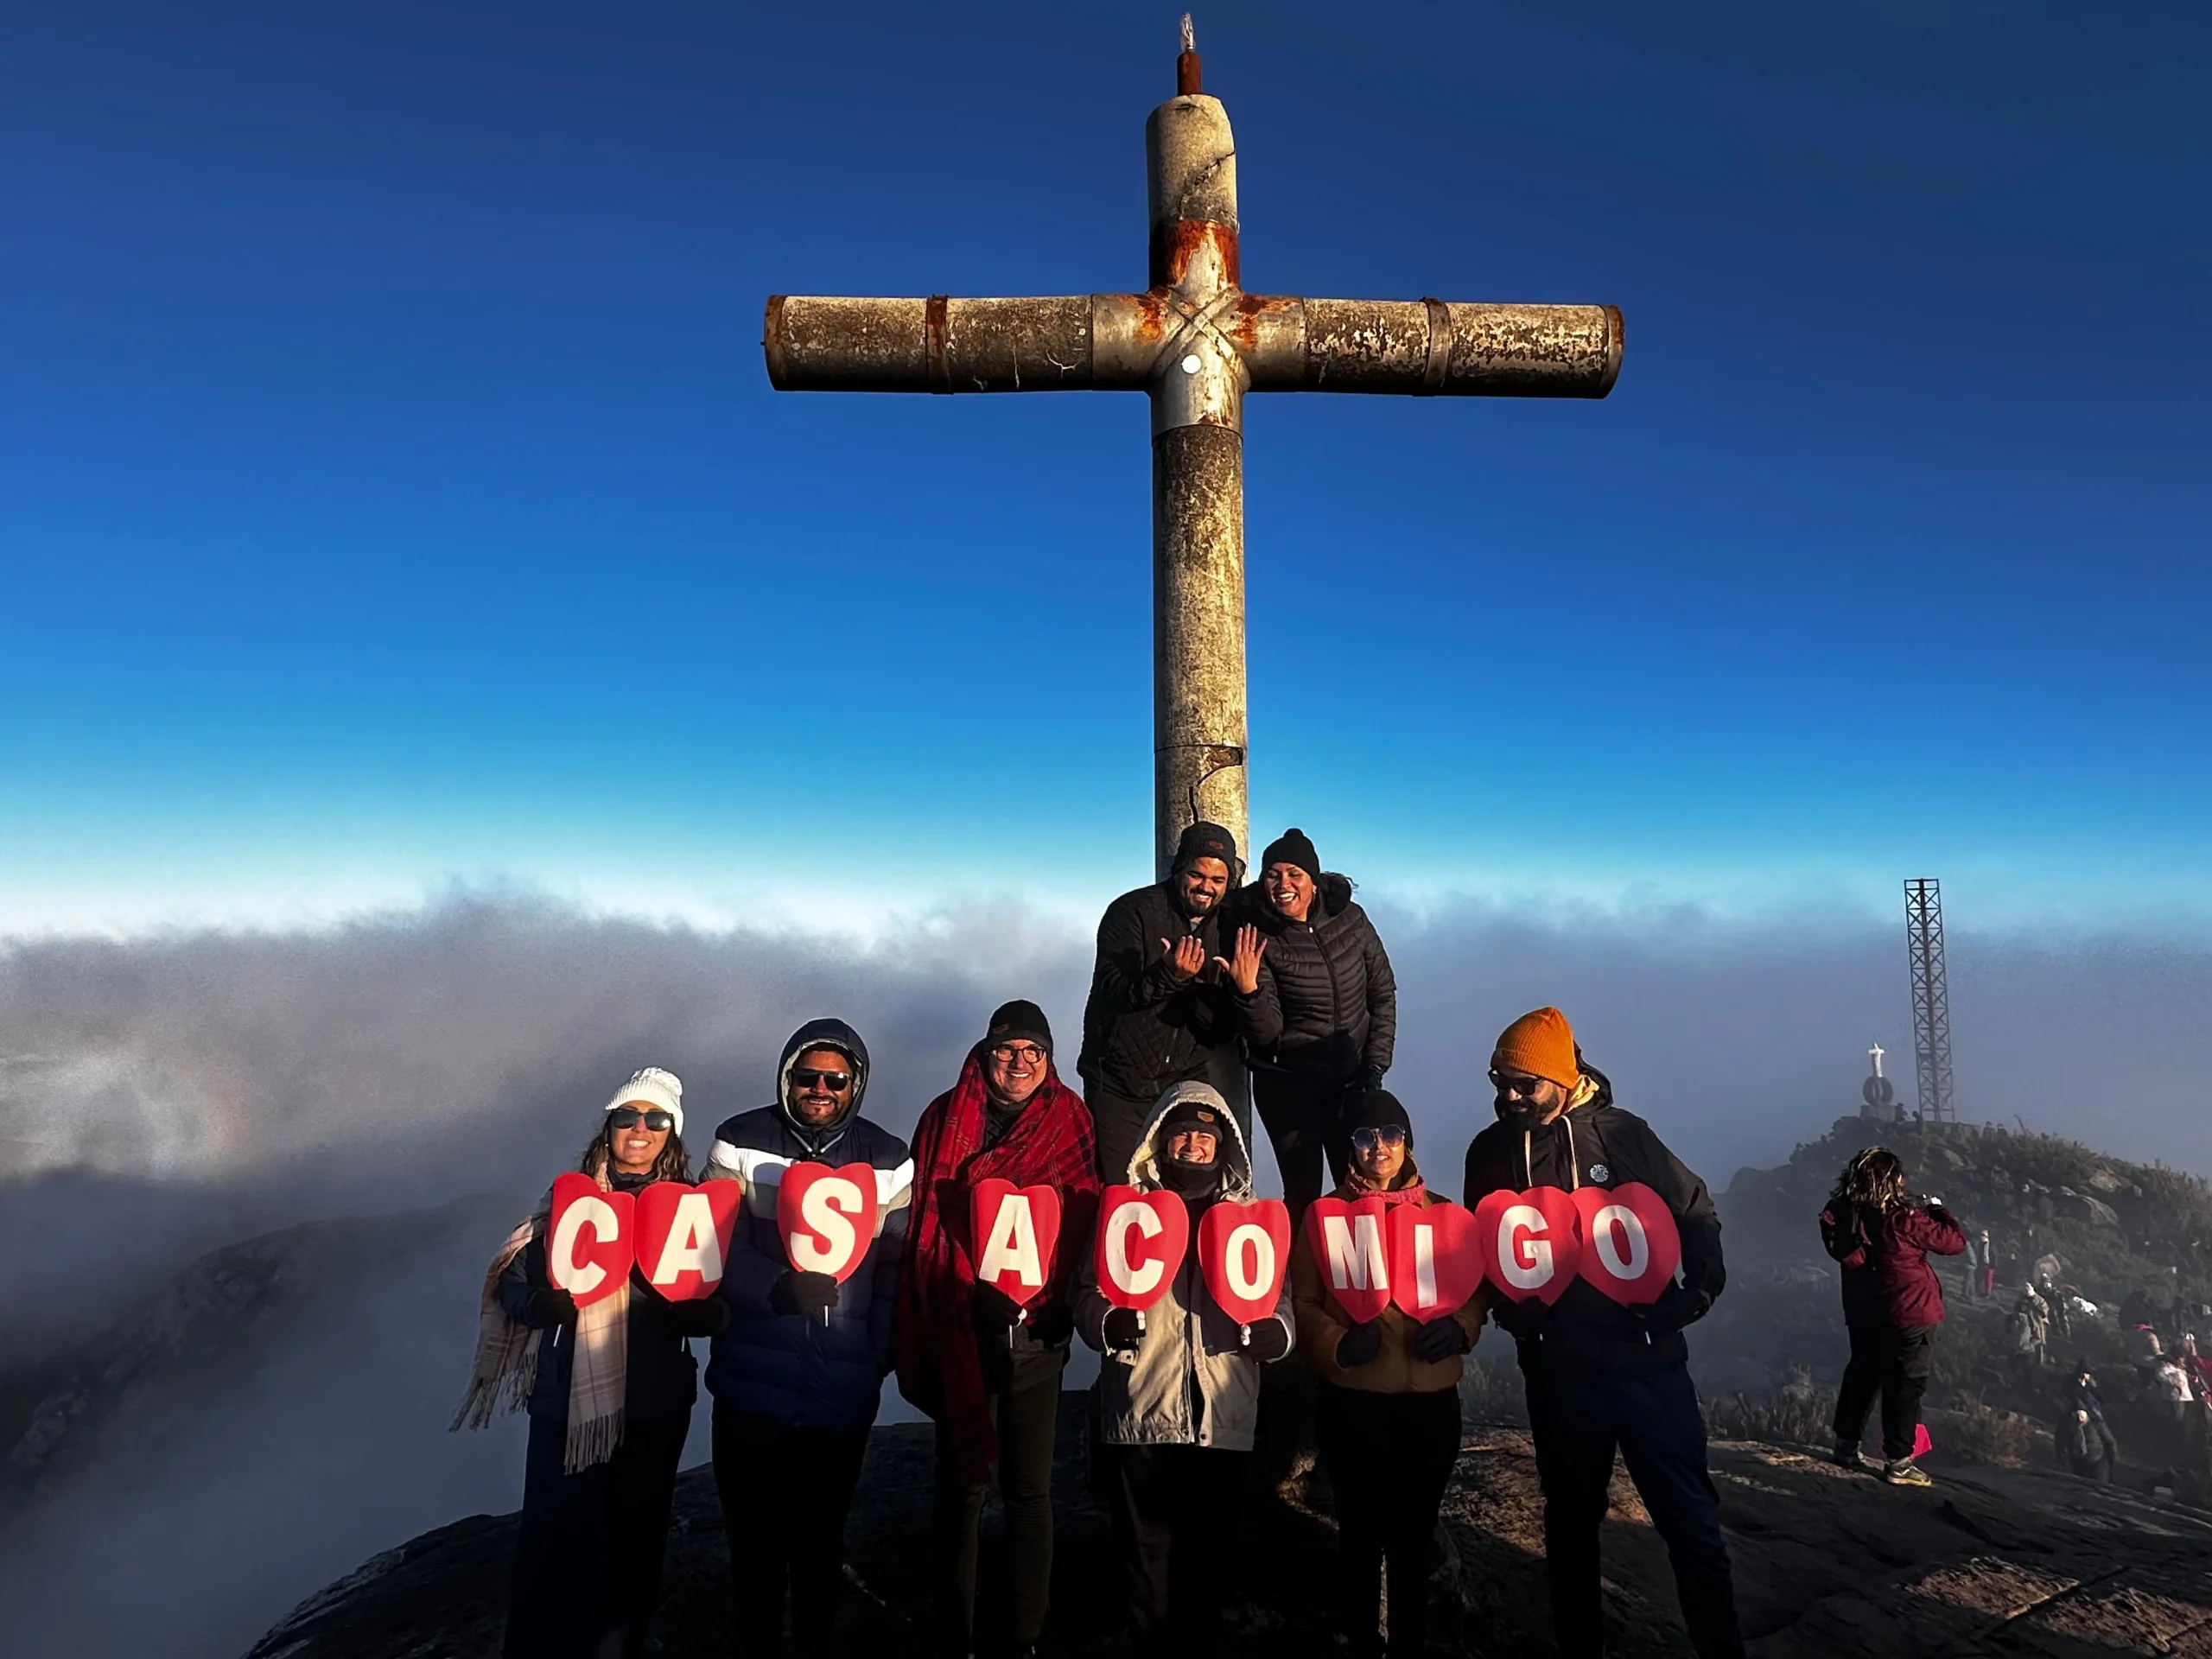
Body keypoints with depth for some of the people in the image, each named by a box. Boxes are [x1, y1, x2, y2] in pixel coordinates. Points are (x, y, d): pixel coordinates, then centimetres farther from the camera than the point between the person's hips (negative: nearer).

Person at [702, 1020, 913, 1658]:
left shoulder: (888, 1159, 0)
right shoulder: (740, 1142, -3)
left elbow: (896, 1271, 0)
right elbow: (719, 1247, -10)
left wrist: (879, 1358, -7)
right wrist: (778, 1290, -26)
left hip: (843, 1390, 1)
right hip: (751, 1383, 0)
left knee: (821, 1539, 17)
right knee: (753, 1535, 14)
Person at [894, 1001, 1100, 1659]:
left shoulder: (1070, 1123, 3)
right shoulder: (946, 1118, 2)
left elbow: (1082, 1223, -1)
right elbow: (927, 1222, 1)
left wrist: (1038, 1291, -13)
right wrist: (969, 1289, -9)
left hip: (1035, 1333, 1)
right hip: (962, 1329, 0)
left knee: (1030, 1491, 10)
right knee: (962, 1486, 9)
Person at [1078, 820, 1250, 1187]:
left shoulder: (1228, 928, 5)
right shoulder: (1132, 912, -7)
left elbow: (1225, 1023, 2)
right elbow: (1111, 991, -18)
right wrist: (1168, 976, -33)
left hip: (1189, 1083, 3)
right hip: (1121, 1086, -3)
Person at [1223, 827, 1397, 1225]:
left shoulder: (1350, 919, -4)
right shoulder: (1257, 938, -12)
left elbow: (1383, 994, 5)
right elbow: (1266, 1033, -14)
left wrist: (1376, 1066, -1)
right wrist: (1248, 990, -33)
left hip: (1353, 1078, 3)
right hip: (1288, 1083, -3)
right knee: (1304, 1193, -1)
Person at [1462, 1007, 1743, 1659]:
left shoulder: (1623, 1133, -6)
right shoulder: (1490, 1151, -2)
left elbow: (1696, 1214, 5)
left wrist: (1697, 1295, -2)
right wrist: (1508, 1309, 1)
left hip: (1647, 1358, -2)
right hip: (1557, 1369, 2)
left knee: (1691, 1519, 7)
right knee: (1570, 1521, 17)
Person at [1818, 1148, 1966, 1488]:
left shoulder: (1845, 1215, -5)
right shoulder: (1902, 1218, -21)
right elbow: (1954, 1241, -12)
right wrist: (1937, 1209, 6)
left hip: (1863, 1312, 6)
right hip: (1908, 1313, -5)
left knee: (1861, 1375, 18)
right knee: (1905, 1384, 4)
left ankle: (1846, 1446, 26)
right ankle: (1898, 1462, 7)